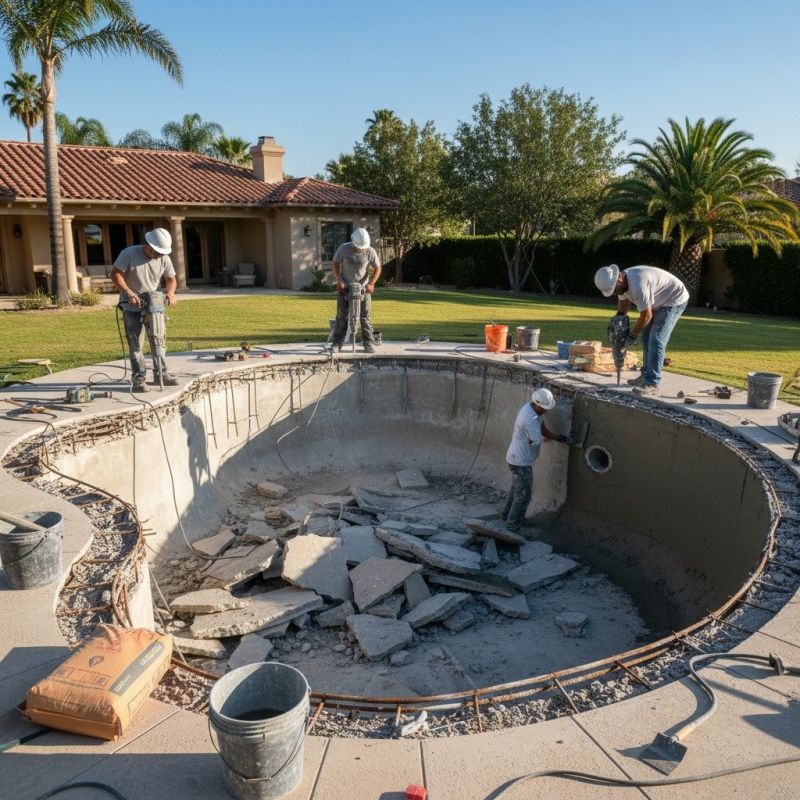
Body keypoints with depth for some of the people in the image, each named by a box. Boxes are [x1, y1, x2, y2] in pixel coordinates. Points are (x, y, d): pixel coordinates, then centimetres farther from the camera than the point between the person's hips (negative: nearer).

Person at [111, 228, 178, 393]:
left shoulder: (164, 259, -4)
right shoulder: (129, 254, -15)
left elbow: (171, 279, 6)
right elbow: (115, 274, -15)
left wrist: (170, 292, -14)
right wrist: (128, 292, -27)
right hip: (132, 307, -4)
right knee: (135, 343, -3)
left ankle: (161, 373, 21)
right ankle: (138, 377, 1)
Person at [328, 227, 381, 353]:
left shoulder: (370, 252, -10)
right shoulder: (343, 248, -9)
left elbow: (377, 268, 0)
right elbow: (335, 264, 1)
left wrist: (371, 283, -12)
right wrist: (339, 280, -10)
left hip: (363, 288, 0)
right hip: (345, 287, 0)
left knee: (366, 316, -3)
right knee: (341, 315, 1)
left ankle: (368, 343, 3)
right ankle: (337, 342, 8)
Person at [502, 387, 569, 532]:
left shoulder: (530, 407, 0)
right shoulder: (530, 419, -31)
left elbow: (541, 427, 10)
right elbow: (536, 441, -25)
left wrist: (558, 438, 7)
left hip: (516, 458, 10)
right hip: (521, 462, -10)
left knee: (516, 487, 27)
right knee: (524, 494, 2)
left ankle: (507, 514, 44)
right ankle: (513, 525, 12)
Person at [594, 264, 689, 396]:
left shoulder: (637, 286, -35)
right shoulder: (622, 281, -5)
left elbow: (646, 316, -25)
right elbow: (623, 302, 14)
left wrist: (633, 335, -12)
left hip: (675, 300, -10)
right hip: (660, 303, 10)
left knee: (656, 340, -16)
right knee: (646, 338, 13)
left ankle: (652, 384, -17)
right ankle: (646, 375, 24)